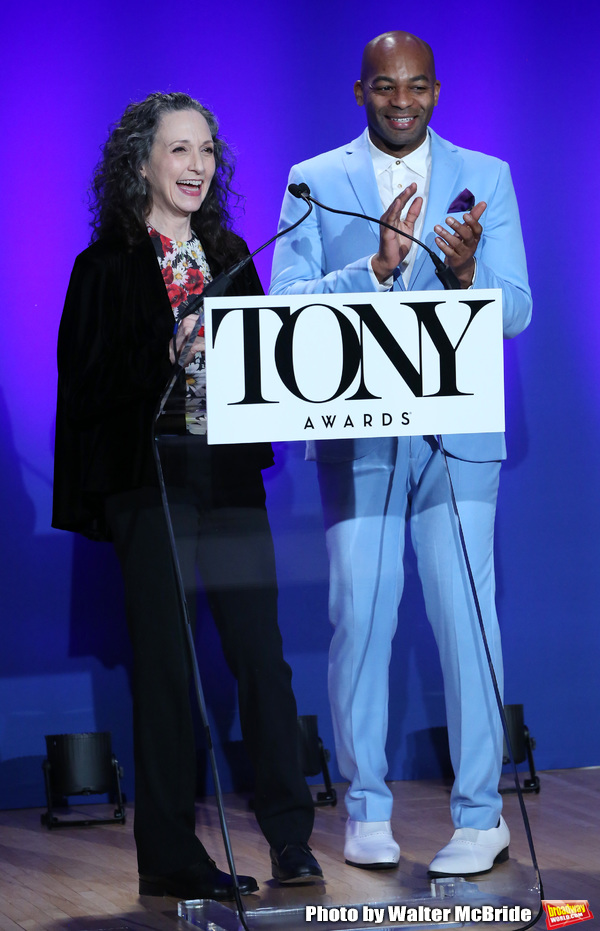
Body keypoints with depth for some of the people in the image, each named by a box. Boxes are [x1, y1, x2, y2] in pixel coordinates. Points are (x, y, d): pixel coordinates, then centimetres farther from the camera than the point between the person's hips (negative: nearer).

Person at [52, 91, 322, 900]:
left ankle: (291, 836, 7)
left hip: (230, 473, 4)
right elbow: (87, 386, -6)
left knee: (262, 652, 0)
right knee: (165, 665, 0)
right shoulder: (107, 266, -1)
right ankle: (171, 857, 8)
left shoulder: (229, 256, 14)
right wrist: (165, 359, -19)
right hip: (151, 479, -4)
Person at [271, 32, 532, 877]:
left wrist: (467, 275, -21)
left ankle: (480, 816, 4)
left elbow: (517, 310, 0)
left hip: (458, 431, 0)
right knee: (359, 615, 1)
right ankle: (366, 810, 12)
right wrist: (377, 267, -17)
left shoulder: (486, 178, 8)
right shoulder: (315, 182, 7)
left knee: (467, 617, -3)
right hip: (356, 433, 0)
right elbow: (285, 308, -3)